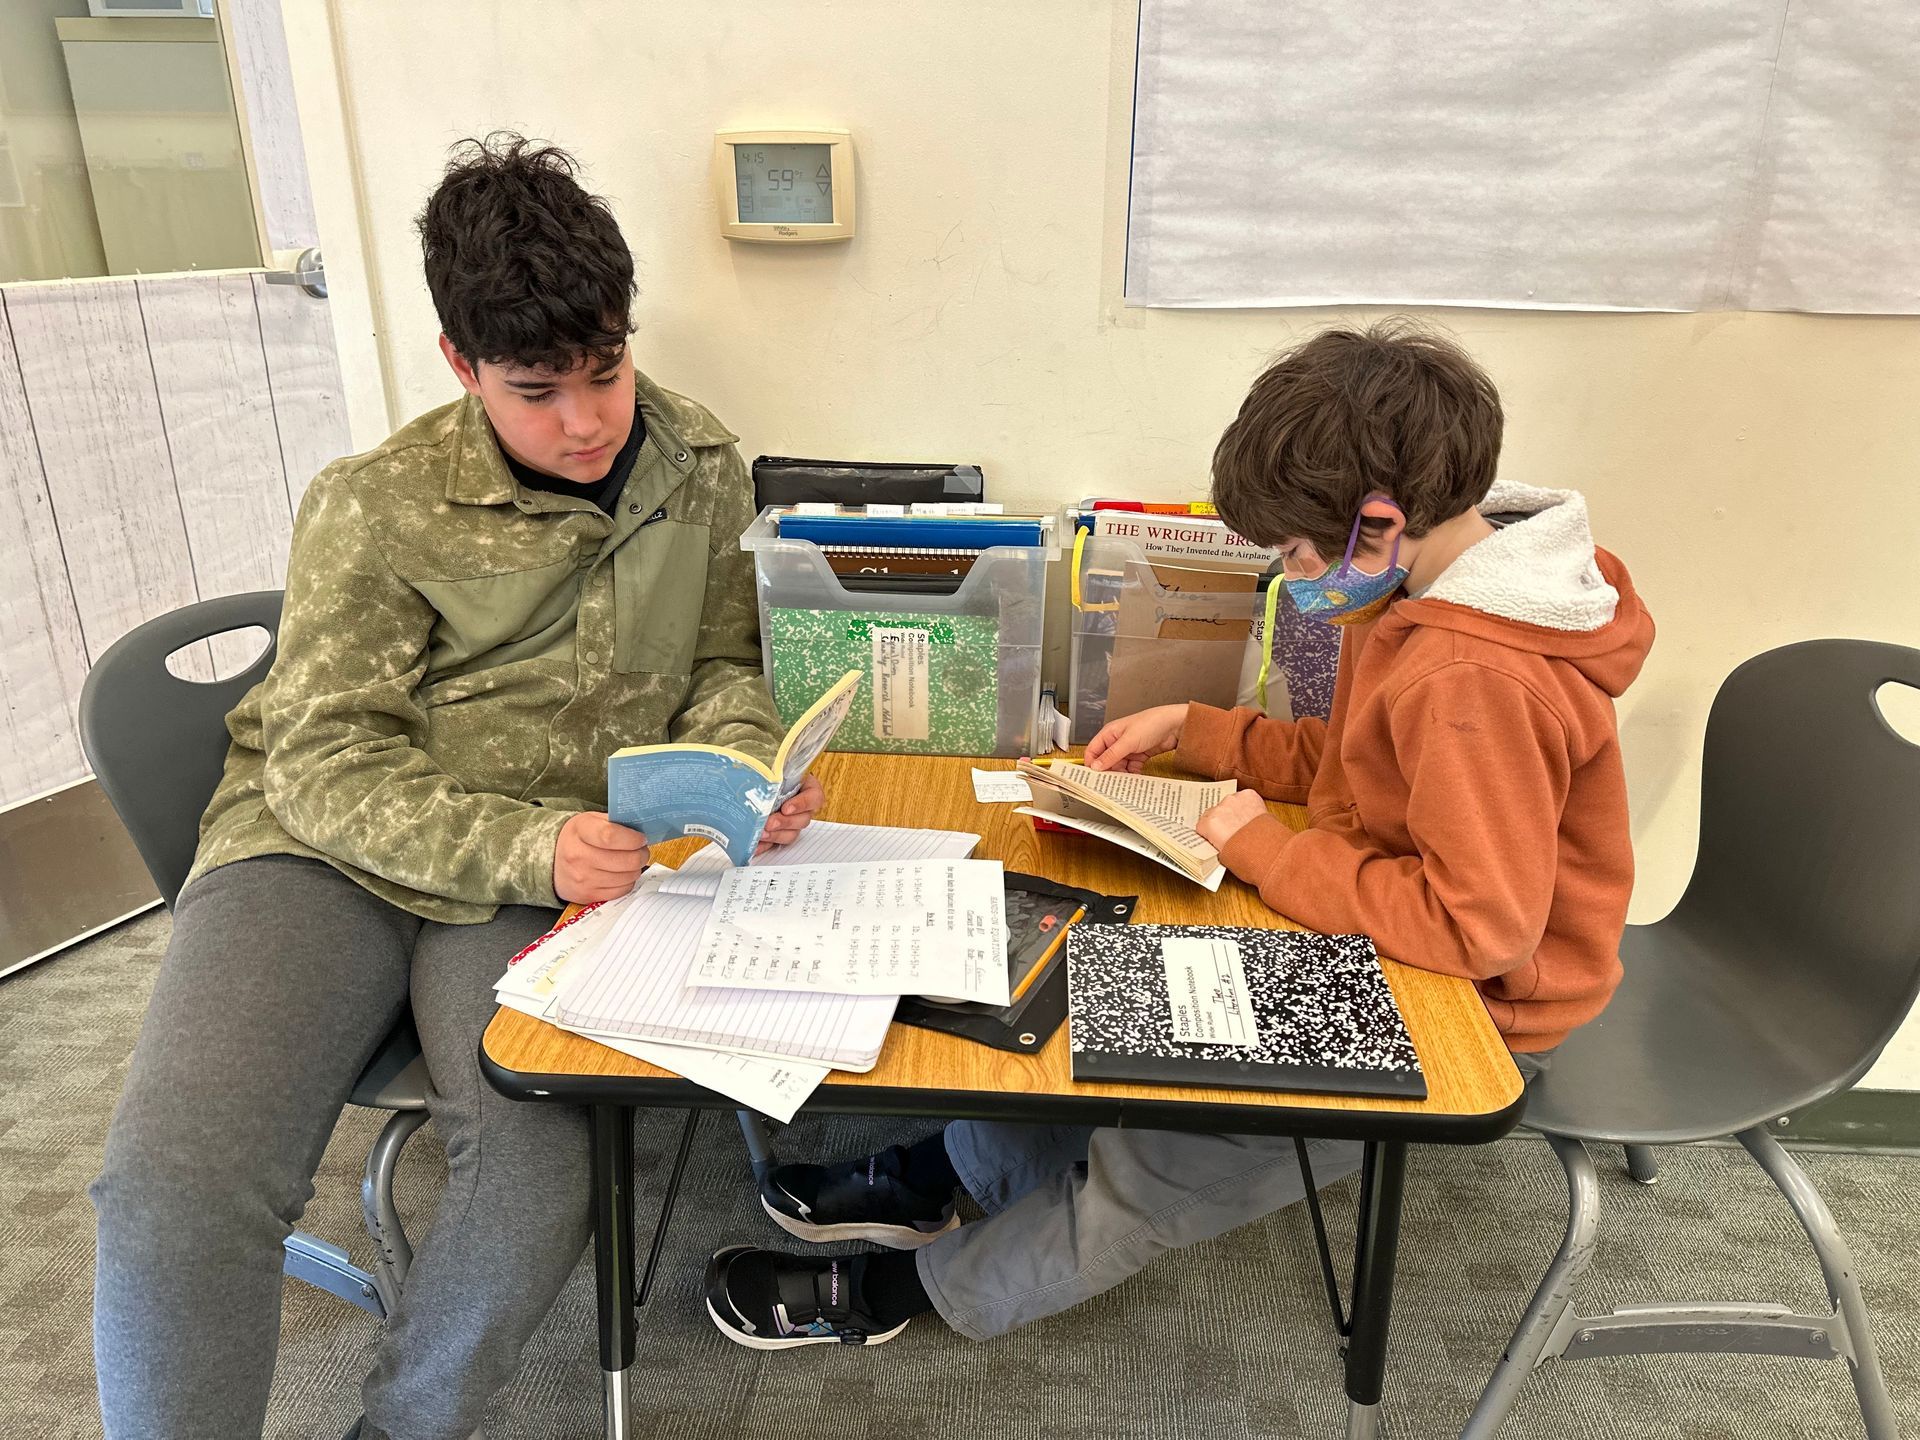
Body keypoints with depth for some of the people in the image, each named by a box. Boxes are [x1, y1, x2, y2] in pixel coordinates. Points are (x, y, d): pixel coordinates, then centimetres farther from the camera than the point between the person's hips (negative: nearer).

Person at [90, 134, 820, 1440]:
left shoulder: (701, 466, 5)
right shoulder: (377, 510, -5)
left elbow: (720, 665, 14)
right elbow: (329, 766, -8)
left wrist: (745, 767, -10)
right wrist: (527, 846, -25)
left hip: (555, 868, 2)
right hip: (326, 849, -1)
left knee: (542, 1177, -24)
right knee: (177, 1188, -23)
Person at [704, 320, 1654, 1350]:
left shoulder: (1480, 682, -32)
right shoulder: (1431, 589, -1)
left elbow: (1478, 926, -32)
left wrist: (1264, 850, -24)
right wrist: (1191, 732, 1)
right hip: (1389, 930, 9)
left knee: (1181, 1154, -11)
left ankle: (933, 1284, 11)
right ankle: (952, 1169, 21)